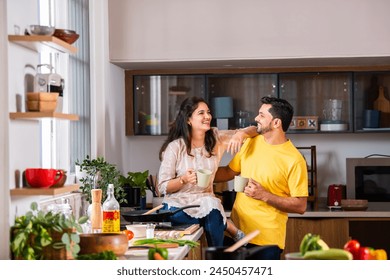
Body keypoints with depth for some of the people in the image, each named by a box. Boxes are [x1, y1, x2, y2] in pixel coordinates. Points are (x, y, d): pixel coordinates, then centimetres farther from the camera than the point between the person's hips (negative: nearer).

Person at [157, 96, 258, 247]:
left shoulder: (216, 138, 4)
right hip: (177, 206, -3)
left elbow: (253, 131, 3)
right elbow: (163, 187, -6)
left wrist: (241, 134, -20)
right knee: (212, 210, -34)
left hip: (206, 202, 4)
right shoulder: (175, 147, -7)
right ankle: (235, 232, -9)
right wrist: (184, 179, -26)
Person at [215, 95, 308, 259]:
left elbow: (300, 206, -12)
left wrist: (264, 195, -19)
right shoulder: (251, 143, 7)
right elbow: (229, 172, 18)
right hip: (237, 231, 6)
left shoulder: (294, 160, -12)